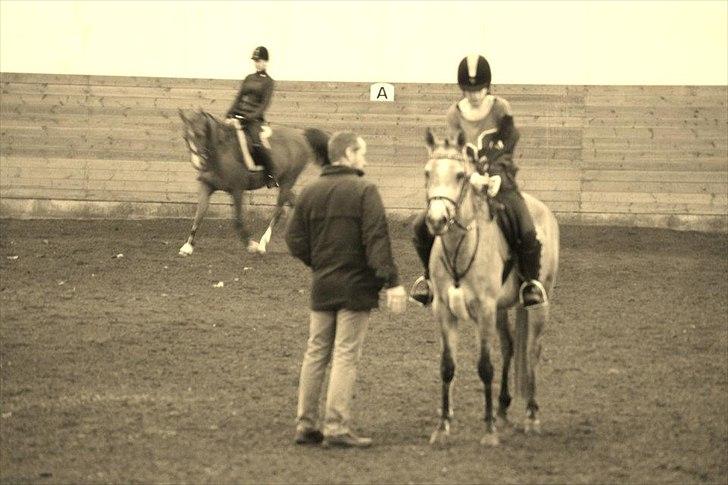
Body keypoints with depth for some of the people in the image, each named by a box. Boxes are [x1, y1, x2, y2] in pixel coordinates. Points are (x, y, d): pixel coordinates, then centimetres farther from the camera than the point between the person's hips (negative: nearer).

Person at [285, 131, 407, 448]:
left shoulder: (310, 192, 7)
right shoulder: (364, 191, -11)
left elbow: (295, 240, 8)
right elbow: (377, 240, -18)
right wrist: (392, 281, -19)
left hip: (322, 285, 6)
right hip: (356, 285, -5)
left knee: (316, 353, 12)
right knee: (346, 355, -3)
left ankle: (305, 424, 14)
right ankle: (336, 427, -6)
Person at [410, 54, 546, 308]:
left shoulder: (500, 109, -4)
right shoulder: (455, 114, 1)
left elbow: (508, 144, -9)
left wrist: (496, 177, -22)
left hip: (500, 181, -2)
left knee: (527, 233, -24)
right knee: (422, 226, -12)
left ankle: (531, 280, 4)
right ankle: (430, 275, 13)